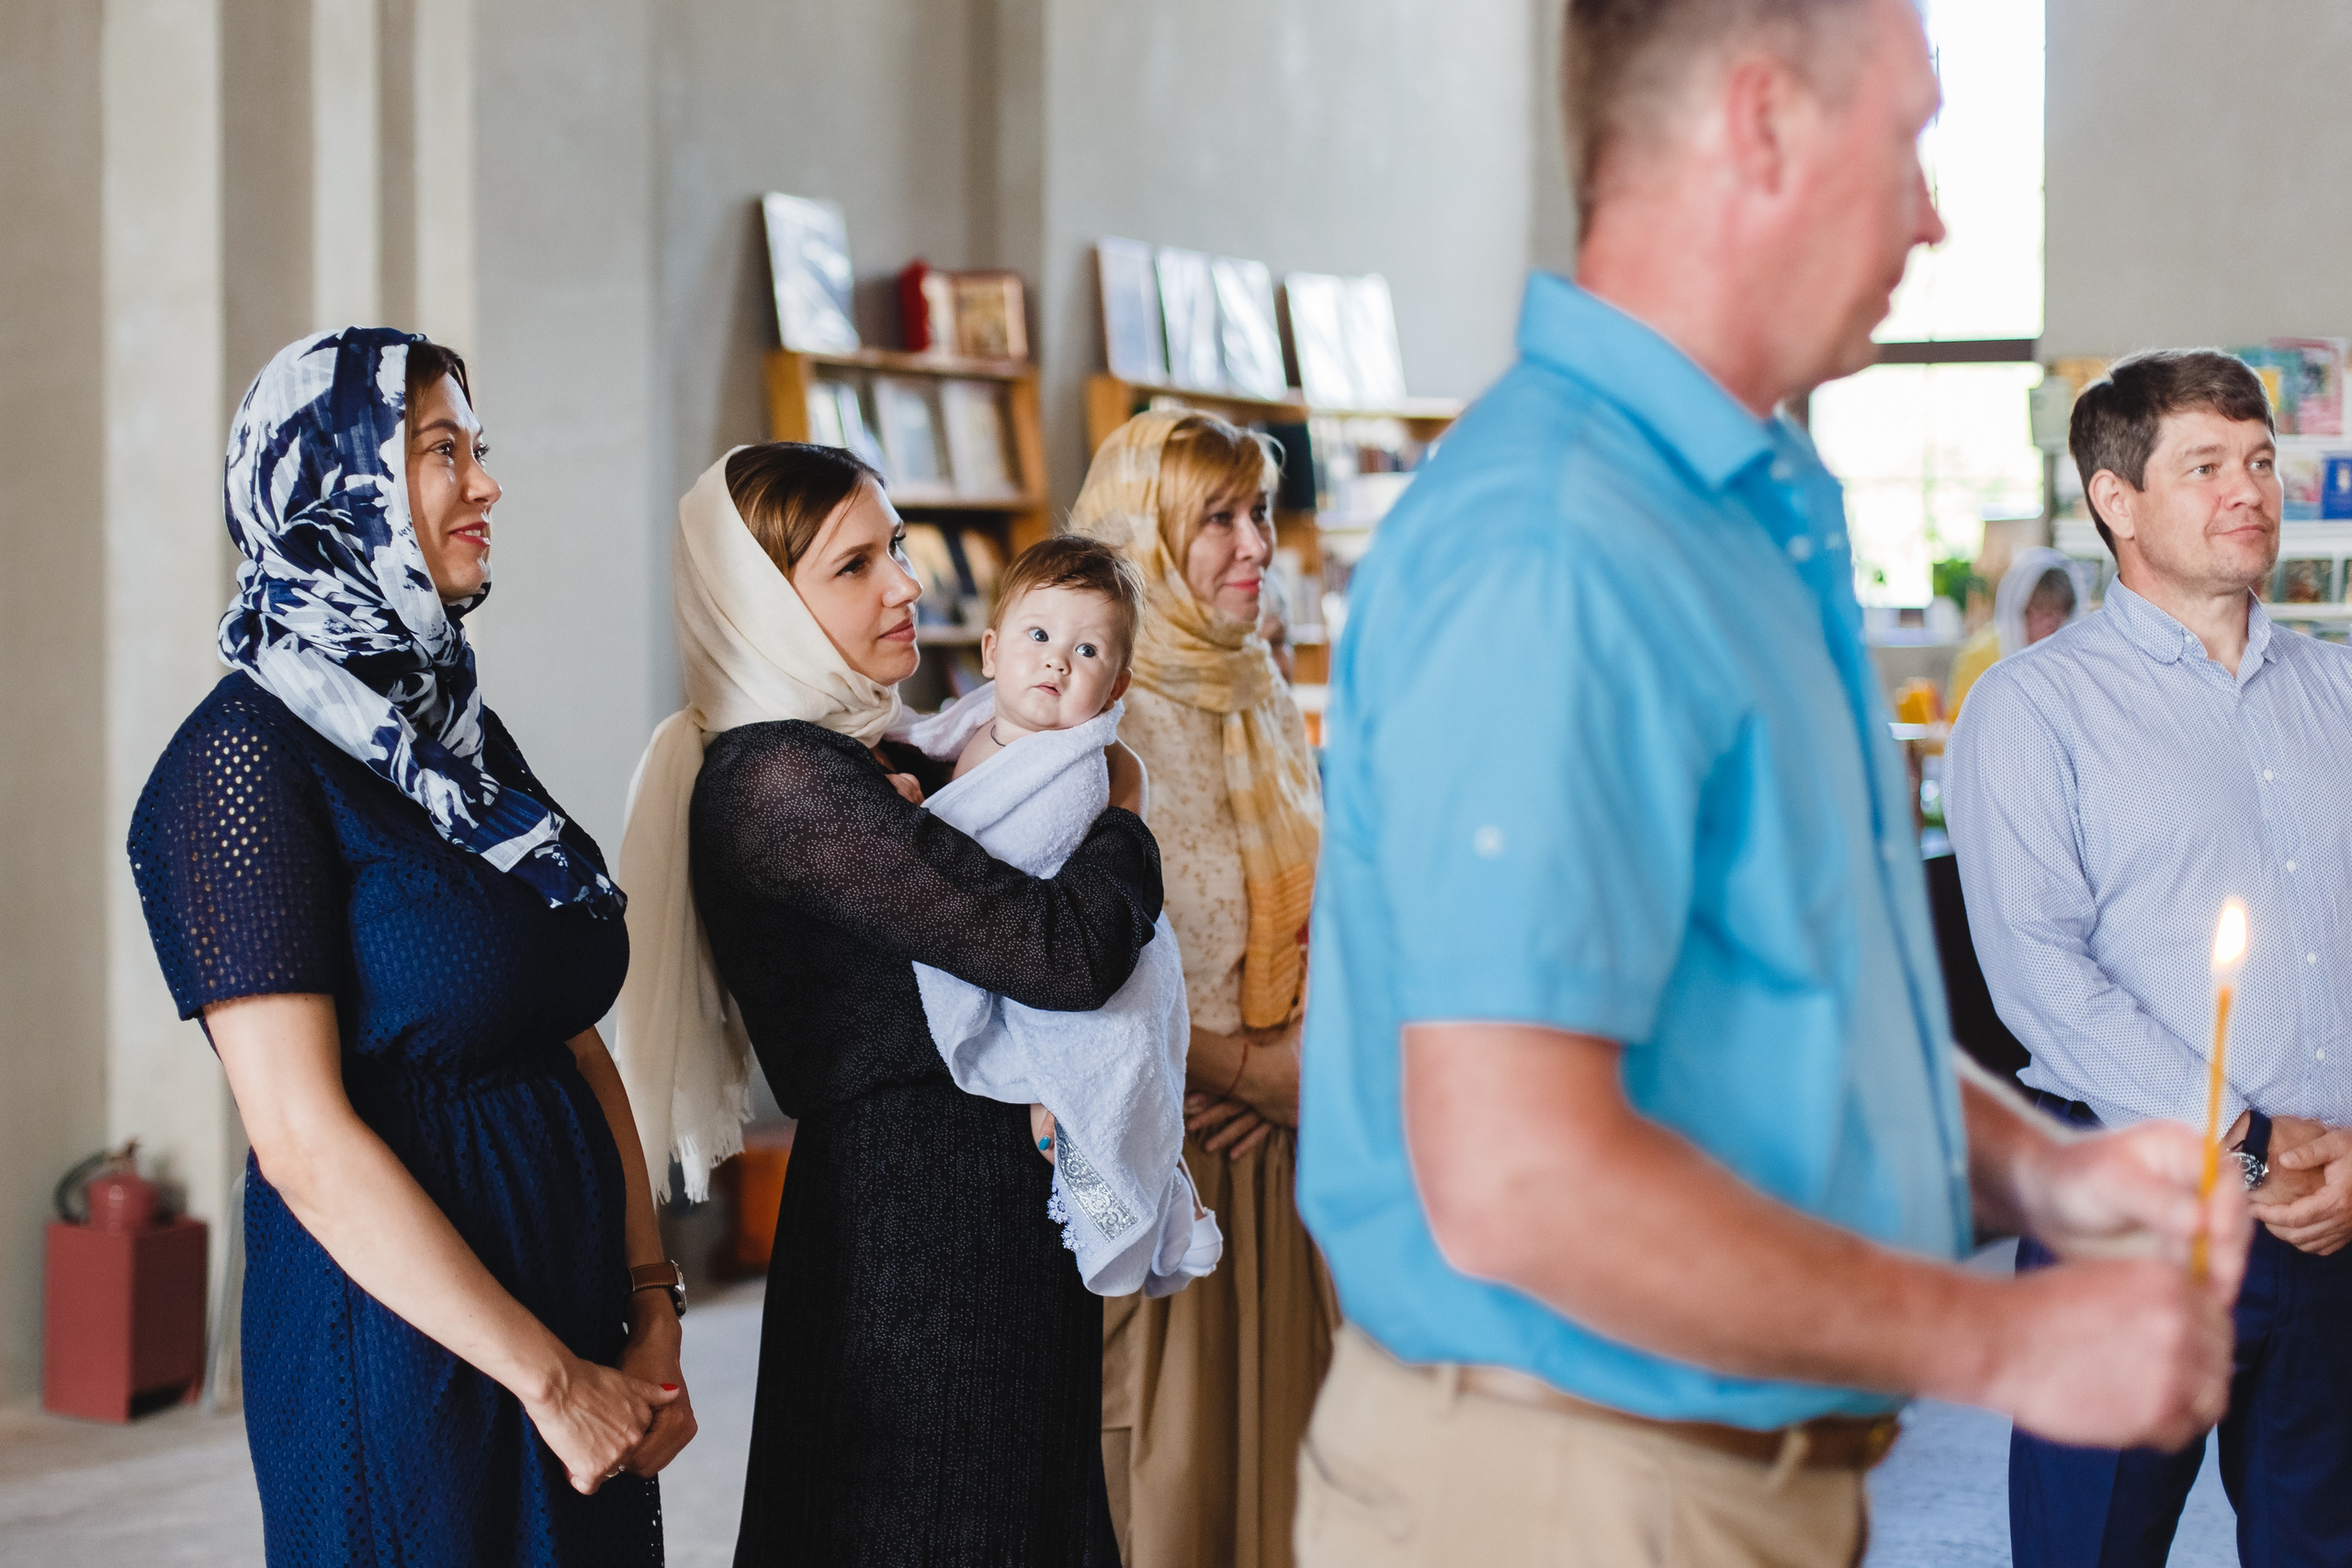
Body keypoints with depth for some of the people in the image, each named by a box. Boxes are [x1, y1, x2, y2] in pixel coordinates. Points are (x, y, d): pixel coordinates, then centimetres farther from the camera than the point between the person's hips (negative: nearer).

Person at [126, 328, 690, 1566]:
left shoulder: (463, 733, 11)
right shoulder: (248, 757, -14)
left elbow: (579, 1043, 10)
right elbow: (306, 1142, -20)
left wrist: (652, 1311, 1)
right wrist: (550, 1380, -17)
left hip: (580, 1322, 8)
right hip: (407, 1358, -8)